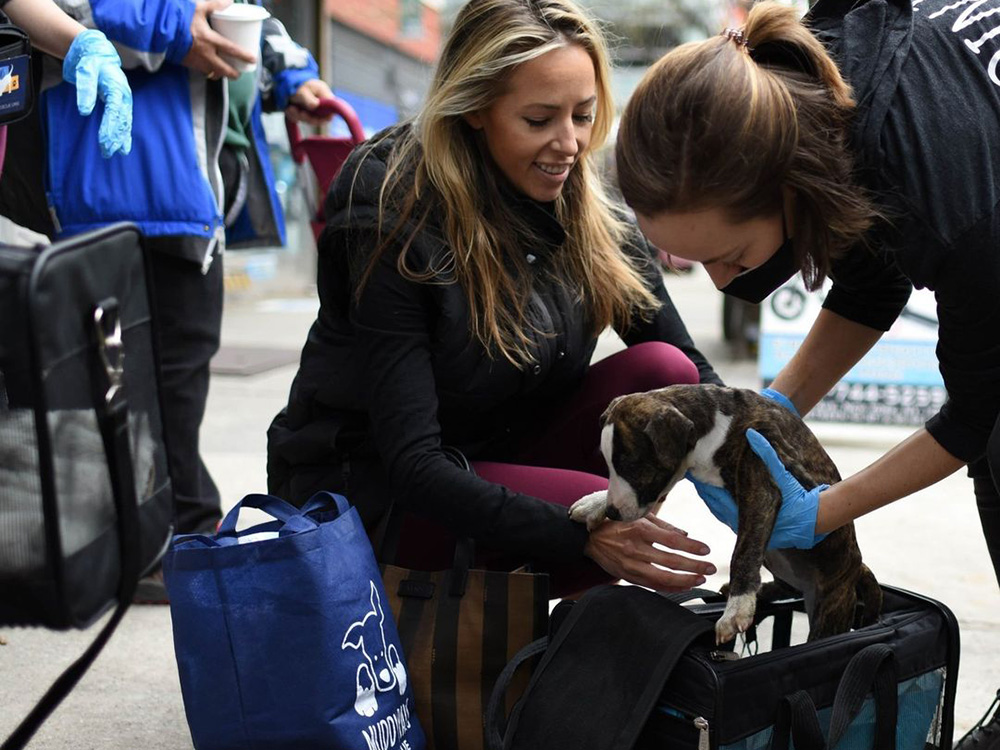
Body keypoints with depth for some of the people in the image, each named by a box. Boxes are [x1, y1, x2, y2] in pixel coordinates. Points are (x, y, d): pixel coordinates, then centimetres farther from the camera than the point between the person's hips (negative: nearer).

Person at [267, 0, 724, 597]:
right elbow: (412, 465, -27)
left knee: (661, 371, -17)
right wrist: (583, 537, -39)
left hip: (500, 455, 6)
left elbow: (692, 369, -4)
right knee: (610, 510, -29)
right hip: (373, 490, -6)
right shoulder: (395, 228, -24)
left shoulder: (589, 215, -6)